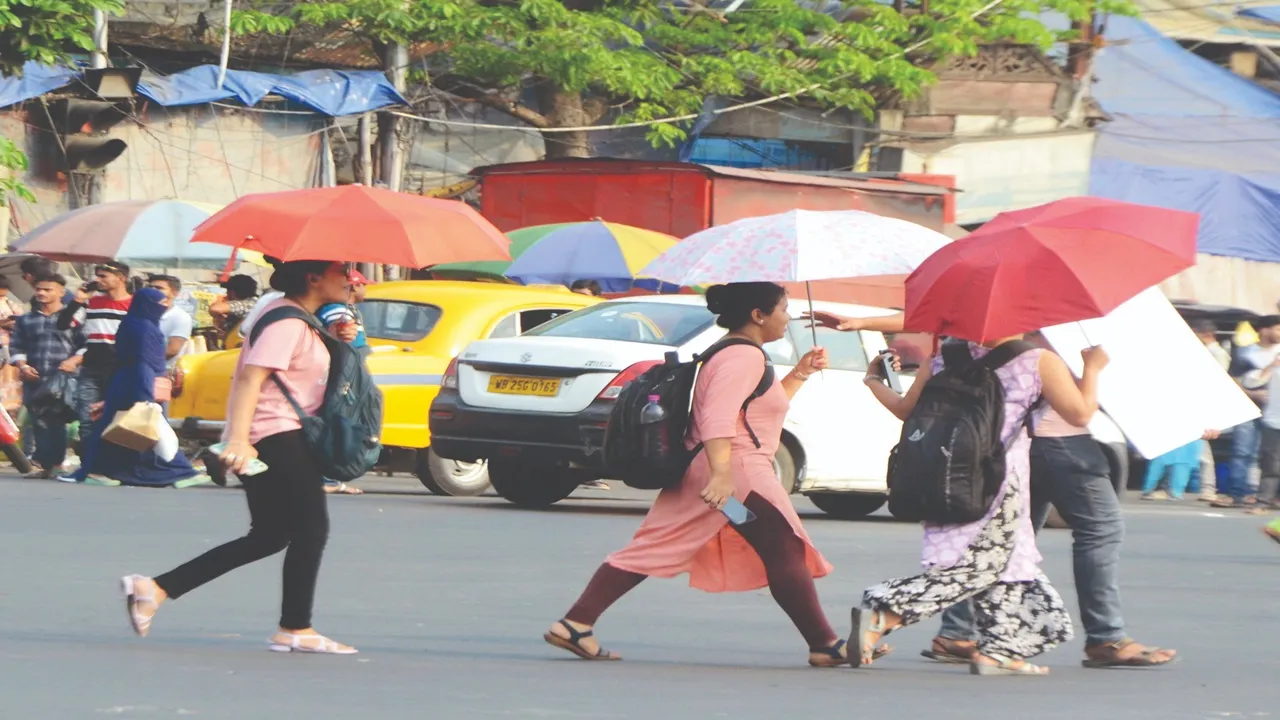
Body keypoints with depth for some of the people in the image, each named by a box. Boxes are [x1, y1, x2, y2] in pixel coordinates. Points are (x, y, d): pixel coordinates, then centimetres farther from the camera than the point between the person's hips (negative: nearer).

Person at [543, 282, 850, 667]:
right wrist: (722, 474, -35)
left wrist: (800, 374, 26)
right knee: (786, 556, 0)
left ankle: (575, 624, -6)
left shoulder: (735, 354, 22)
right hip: (739, 474, -10)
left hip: (698, 475, 10)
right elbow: (718, 418, -25)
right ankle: (824, 645, 5)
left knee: (651, 549, 2)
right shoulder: (744, 357, -11)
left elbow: (766, 406, 34)